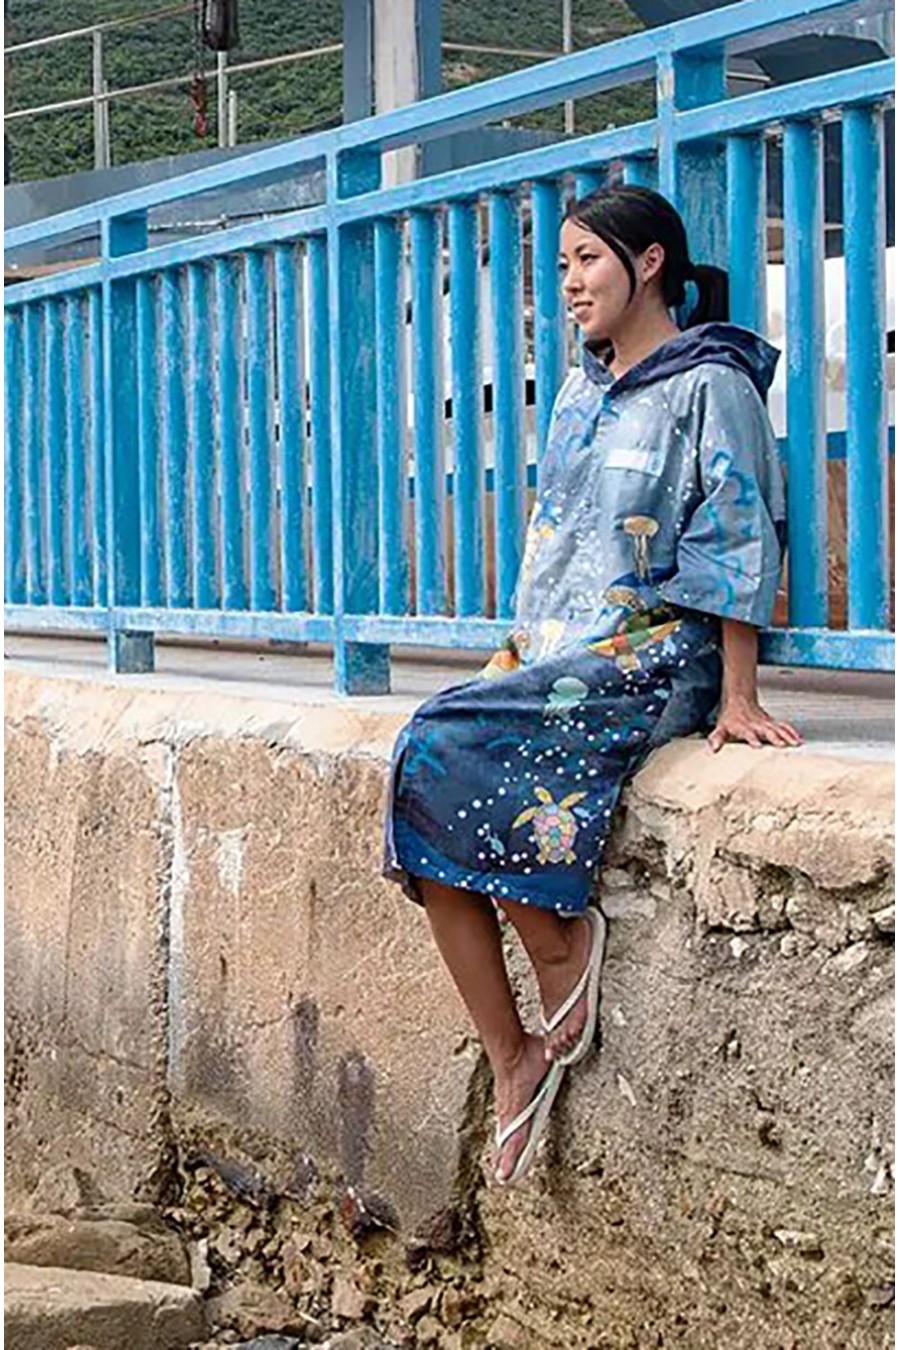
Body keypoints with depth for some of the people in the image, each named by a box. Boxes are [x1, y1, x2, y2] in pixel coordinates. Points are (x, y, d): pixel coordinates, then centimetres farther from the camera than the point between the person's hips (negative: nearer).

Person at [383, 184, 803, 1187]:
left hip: (652, 660, -7)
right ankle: (513, 1062, -14)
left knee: (447, 750, -28)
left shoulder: (709, 384, -4)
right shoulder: (581, 390, 20)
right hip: (558, 657, 7)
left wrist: (738, 699, -11)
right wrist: (517, 654, 14)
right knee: (428, 758, -18)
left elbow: (735, 545, -7)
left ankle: (563, 951, -10)